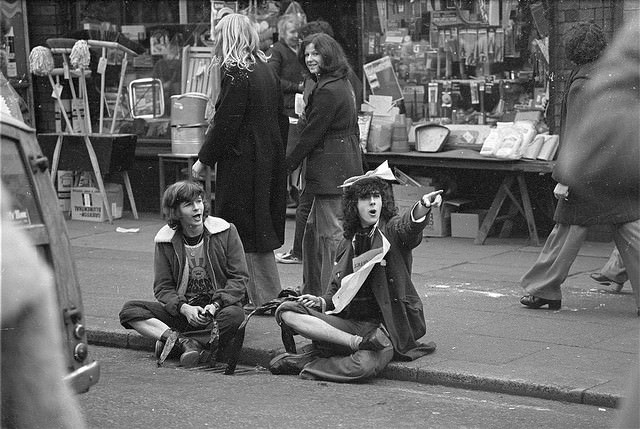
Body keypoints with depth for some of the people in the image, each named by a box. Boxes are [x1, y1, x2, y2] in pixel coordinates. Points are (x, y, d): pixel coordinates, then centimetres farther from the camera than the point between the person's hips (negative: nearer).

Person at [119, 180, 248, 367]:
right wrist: (184, 308, -19)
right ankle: (185, 342, -33)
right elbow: (163, 287, 2)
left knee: (235, 315, -37)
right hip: (180, 310, 2)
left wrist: (215, 305, -20)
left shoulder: (226, 231, -3)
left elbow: (239, 277, -3)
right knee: (129, 310, -19)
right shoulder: (165, 240, 1)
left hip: (218, 306, -2)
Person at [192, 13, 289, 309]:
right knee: (263, 227, 13)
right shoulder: (266, 70, 11)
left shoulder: (235, 74, -14)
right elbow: (281, 118, 15)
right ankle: (267, 296, 17)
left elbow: (225, 123, -17)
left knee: (248, 232, -1)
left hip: (243, 161, -8)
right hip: (270, 159, 8)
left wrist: (204, 160, -8)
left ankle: (266, 298, 2)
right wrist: (278, 155, 21)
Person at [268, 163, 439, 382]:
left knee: (365, 365, -37)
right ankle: (358, 343, -23)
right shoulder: (348, 243, 15)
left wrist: (423, 207, -50)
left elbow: (410, 225, -27)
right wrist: (322, 301, 0)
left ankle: (304, 362, -11)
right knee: (286, 311, -14)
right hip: (349, 321, 6)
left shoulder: (392, 229, -1)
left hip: (386, 324, -5)